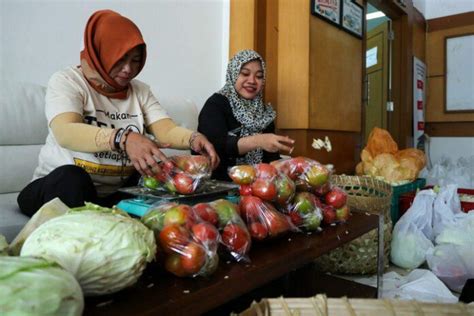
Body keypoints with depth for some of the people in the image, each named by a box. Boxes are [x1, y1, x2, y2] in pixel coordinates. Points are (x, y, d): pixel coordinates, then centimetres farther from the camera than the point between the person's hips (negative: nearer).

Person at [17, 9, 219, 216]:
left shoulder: (140, 90, 6)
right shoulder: (66, 81, -8)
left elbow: (167, 130, -8)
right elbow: (66, 133, -27)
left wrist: (194, 138, -32)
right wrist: (123, 139, -45)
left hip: (119, 191, 4)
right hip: (64, 185, -3)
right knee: (72, 178, -35)